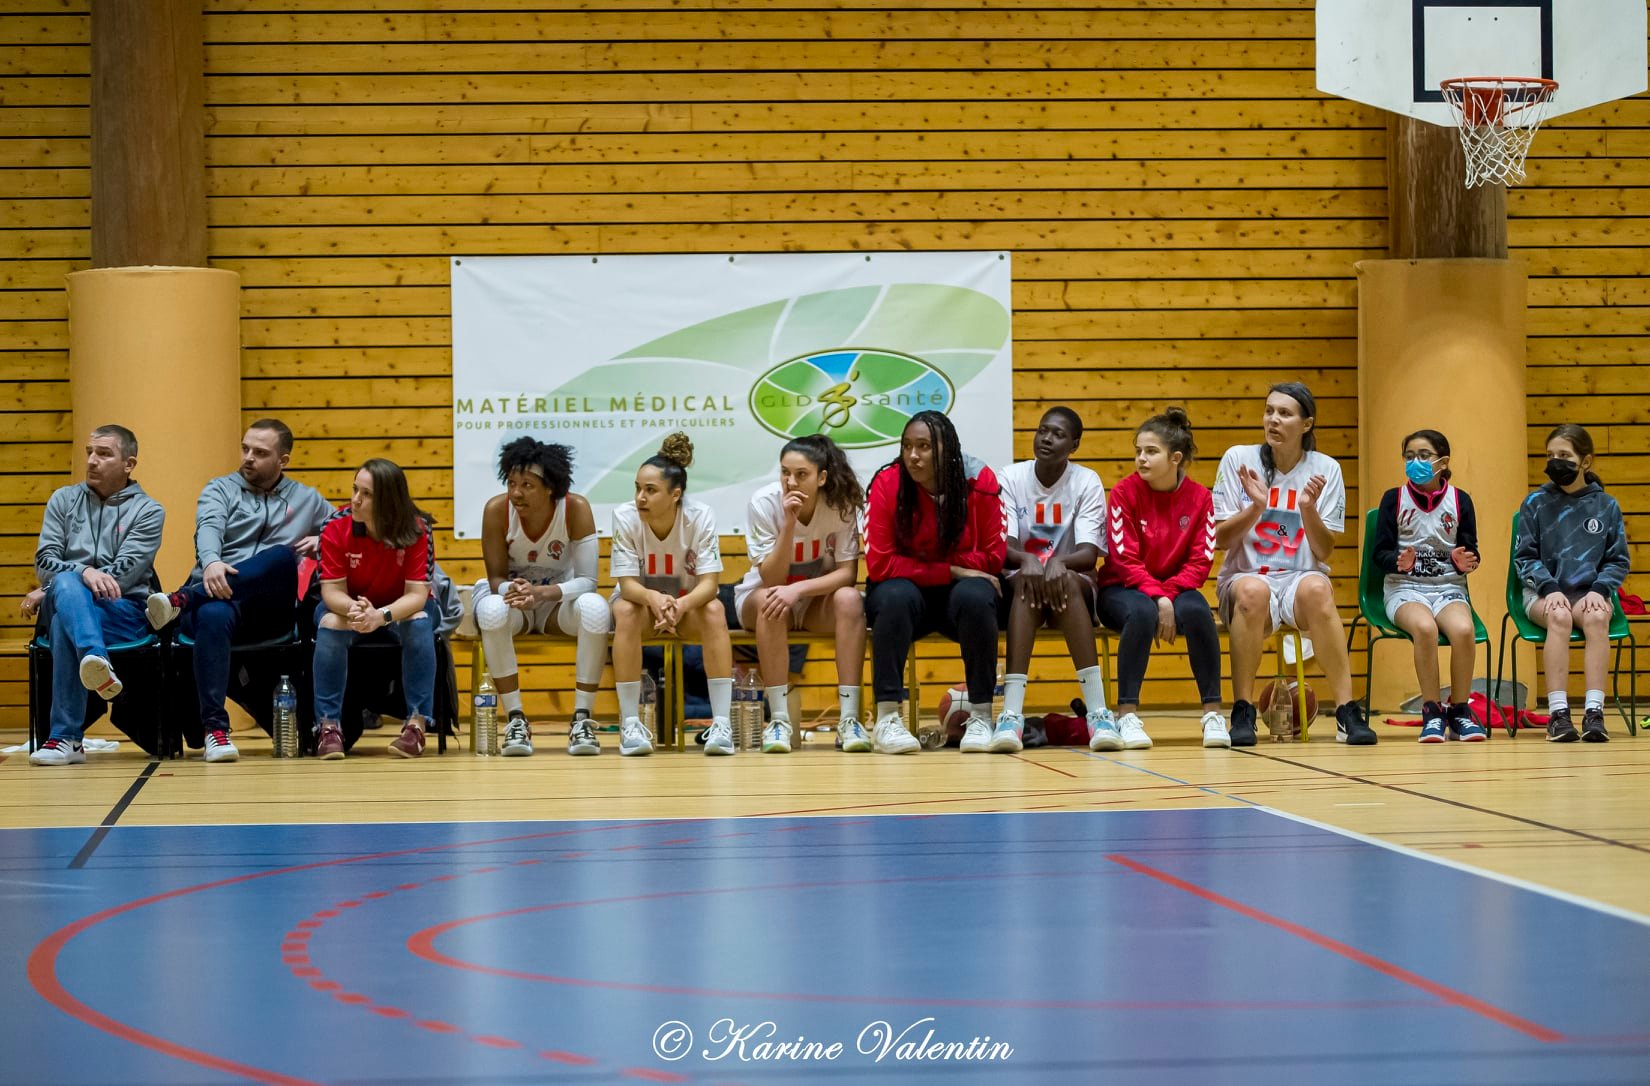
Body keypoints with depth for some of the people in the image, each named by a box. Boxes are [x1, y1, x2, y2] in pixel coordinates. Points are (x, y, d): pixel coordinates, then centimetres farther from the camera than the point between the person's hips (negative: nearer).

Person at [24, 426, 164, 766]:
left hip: (124, 613, -1)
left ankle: (65, 737, -48)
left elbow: (124, 572, -6)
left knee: (64, 622, -38)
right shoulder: (63, 500, 18)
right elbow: (45, 560, 4)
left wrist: (51, 591, -13)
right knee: (67, 584, -40)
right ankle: (97, 664, -70)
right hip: (61, 604, 1)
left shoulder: (148, 511, 7)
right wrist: (83, 573, -22)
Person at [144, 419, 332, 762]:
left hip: (272, 609, 2)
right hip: (215, 595, -1)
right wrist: (211, 562, -32)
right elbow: (208, 528, -8)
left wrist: (323, 542, 2)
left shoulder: (306, 499, 21)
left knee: (282, 556, -33)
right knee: (214, 615, -41)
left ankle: (181, 601, -38)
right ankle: (215, 728, -44)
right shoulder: (221, 489, 13)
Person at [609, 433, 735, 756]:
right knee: (625, 611, -34)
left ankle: (722, 722, -32)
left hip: (688, 603, 0)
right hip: (640, 599, 0)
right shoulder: (625, 517, -21)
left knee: (714, 610, -32)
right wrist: (654, 598, -47)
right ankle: (630, 722, -30)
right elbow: (627, 583, -23)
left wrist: (682, 605, -48)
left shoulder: (701, 517, -21)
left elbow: (708, 583, -25)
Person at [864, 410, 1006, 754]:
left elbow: (994, 556, -9)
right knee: (897, 595, -34)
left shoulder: (980, 481, -12)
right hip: (907, 589, -1)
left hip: (960, 591, 1)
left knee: (975, 596, -32)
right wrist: (951, 570, -21)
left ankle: (981, 716, -22)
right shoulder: (887, 483, -14)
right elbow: (880, 564, -17)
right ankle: (886, 719, -31)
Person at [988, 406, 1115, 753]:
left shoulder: (1087, 482, -2)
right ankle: (1012, 712, -48)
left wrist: (1058, 562, -33)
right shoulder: (1010, 478, -1)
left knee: (1067, 580, -35)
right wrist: (1026, 559, -33)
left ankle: (1098, 711, -42)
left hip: (1073, 587, 0)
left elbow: (1089, 553, -12)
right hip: (1019, 587, 0)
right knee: (1025, 579, -35)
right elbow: (1002, 546, -10)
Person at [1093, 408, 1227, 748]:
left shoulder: (1199, 497, -2)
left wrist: (1169, 595, -20)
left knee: (1197, 611, -33)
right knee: (1141, 612, -37)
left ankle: (1213, 713, -25)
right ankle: (1128, 716, -33)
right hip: (1124, 589, -2)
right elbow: (1125, 560, -12)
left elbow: (1200, 562, -5)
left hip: (1174, 589, 2)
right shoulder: (1125, 492, -8)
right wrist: (1157, 598, -23)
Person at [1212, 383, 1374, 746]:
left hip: (1300, 577, 1)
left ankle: (1347, 712, -33)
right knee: (1253, 591, -38)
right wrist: (1256, 507, -17)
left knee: (1316, 589, -36)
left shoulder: (1325, 470, 3)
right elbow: (1221, 539, 0)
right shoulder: (1238, 459, 1)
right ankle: (1242, 713, -28)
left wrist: (1309, 509, -16)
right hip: (1244, 577, -1)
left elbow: (1324, 553, 1)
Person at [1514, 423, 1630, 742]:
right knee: (1559, 616, -35)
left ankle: (1594, 712, -38)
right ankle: (1558, 713, -39)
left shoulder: (1606, 506, 7)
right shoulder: (1535, 504, 5)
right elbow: (1524, 557, 3)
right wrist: (1549, 588, -13)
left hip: (1590, 592, 1)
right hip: (1543, 593, -1)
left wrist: (1599, 589, -10)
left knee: (1596, 617, -34)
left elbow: (1618, 561, 9)